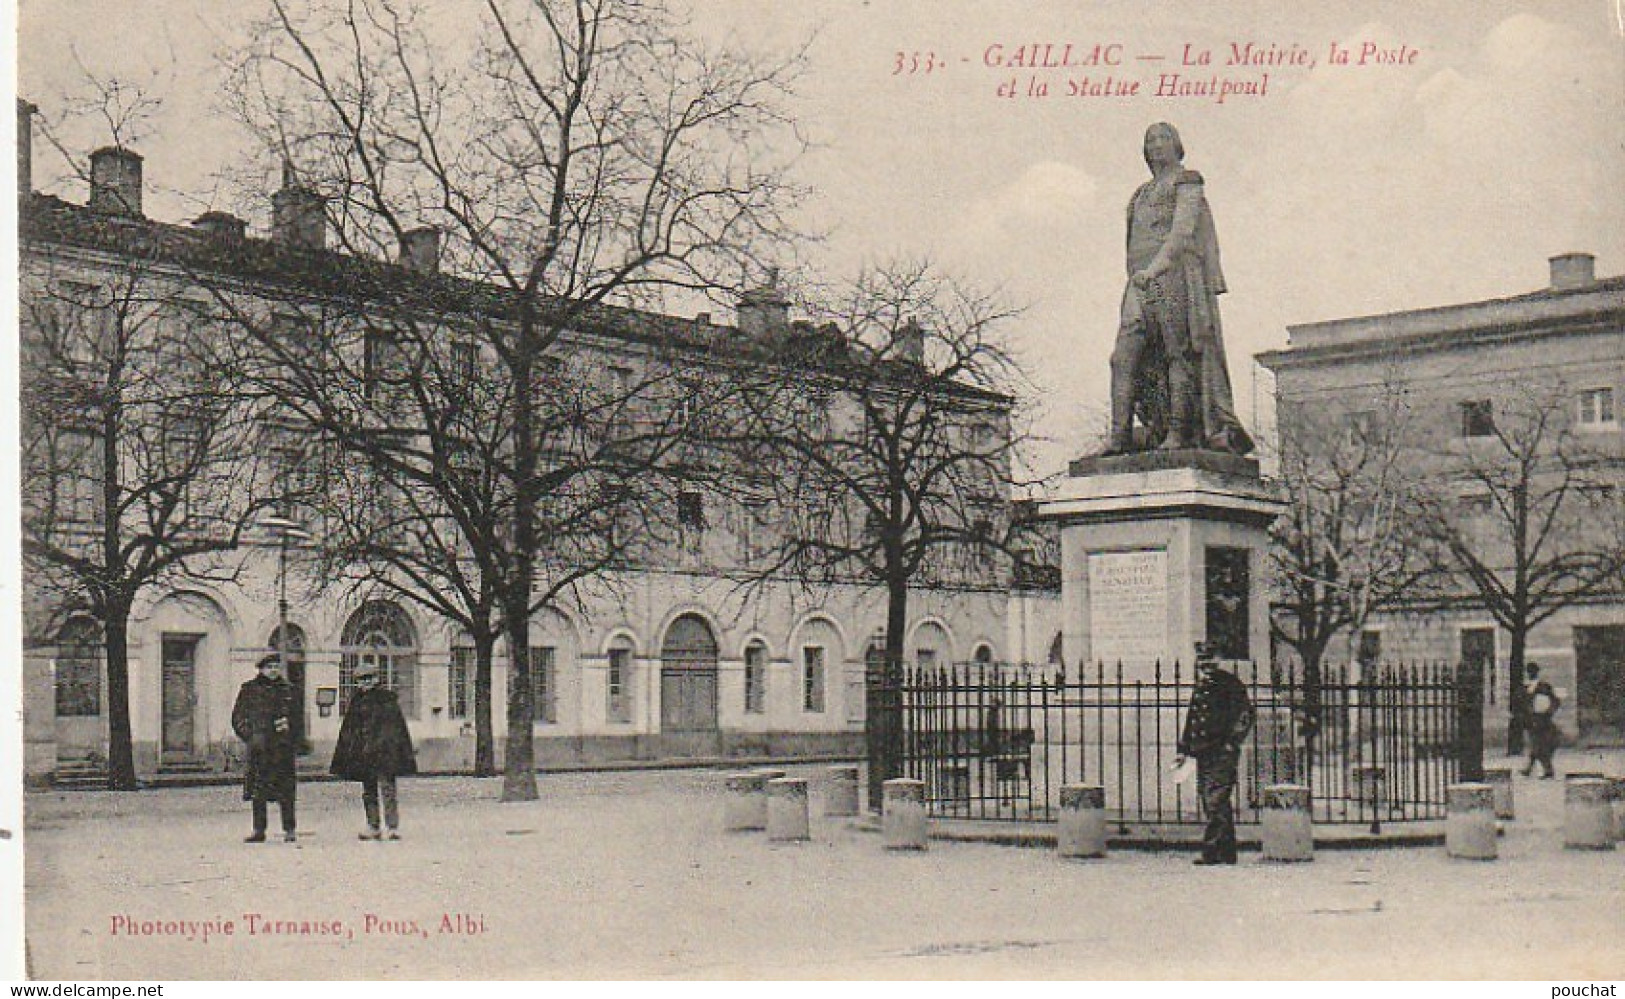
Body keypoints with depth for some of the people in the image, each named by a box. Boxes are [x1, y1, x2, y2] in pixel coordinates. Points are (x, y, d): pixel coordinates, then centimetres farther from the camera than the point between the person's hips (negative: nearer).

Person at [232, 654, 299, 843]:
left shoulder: (287, 690, 12)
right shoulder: (249, 689, 9)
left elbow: (297, 716, 17)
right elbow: (238, 717, 9)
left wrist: (288, 724, -4)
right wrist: (249, 735, -4)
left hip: (282, 746, 0)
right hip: (258, 745, 0)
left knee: (285, 789, -3)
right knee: (258, 788, 2)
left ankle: (289, 829, 2)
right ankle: (258, 830, 8)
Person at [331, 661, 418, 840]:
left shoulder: (387, 698, 0)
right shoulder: (357, 700, 14)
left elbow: (397, 726, -1)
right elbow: (348, 730, 18)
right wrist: (344, 757, 14)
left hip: (384, 751, -5)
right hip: (363, 754, 5)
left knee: (387, 788, -10)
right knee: (368, 792, 9)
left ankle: (393, 827, -9)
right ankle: (373, 827, 15)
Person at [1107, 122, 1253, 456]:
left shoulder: (1186, 183, 6)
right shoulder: (1141, 195, 28)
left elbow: (1183, 231, -10)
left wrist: (1155, 267, -22)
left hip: (1175, 275, -6)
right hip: (1140, 283, 6)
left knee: (1179, 353, -10)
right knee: (1126, 356, -8)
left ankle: (1179, 431, -13)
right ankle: (1120, 435, -14)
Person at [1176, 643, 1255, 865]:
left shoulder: (1230, 684, -4)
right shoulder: (1199, 688, 18)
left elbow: (1245, 715, -8)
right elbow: (1191, 719, 24)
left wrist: (1232, 743, -14)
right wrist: (1184, 750, 19)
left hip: (1223, 753, -8)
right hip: (1203, 753, 8)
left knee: (1216, 800, -14)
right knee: (1207, 800, 9)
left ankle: (1211, 851, -16)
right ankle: (1227, 852, 15)